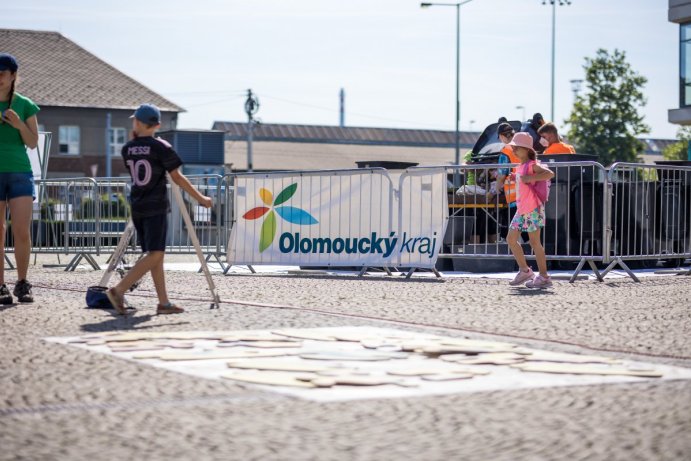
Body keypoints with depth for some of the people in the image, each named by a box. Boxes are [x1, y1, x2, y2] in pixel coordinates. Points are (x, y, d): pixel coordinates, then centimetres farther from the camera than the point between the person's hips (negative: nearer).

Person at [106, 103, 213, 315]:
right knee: (155, 254, -9)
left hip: (137, 208, 6)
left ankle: (164, 303, 7)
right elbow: (177, 178, -7)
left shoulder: (127, 149, 5)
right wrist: (200, 198, 1)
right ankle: (119, 290, -20)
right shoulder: (162, 147, -8)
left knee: (155, 255, 9)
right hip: (156, 207, -6)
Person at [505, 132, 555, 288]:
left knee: (534, 242, -5)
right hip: (521, 209, 9)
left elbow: (549, 174, -24)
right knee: (511, 239, 9)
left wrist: (530, 178, -26)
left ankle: (544, 277, 1)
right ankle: (524, 270, 19)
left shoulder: (532, 165, -10)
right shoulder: (521, 166, 16)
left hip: (532, 208, -9)